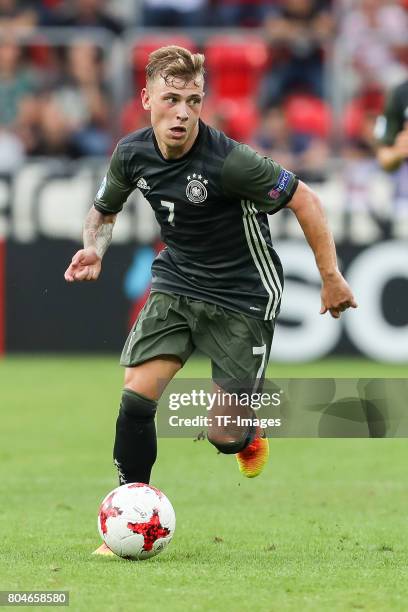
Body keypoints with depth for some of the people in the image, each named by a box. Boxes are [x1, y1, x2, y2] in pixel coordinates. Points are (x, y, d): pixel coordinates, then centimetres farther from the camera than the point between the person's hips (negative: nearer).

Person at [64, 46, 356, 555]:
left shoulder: (228, 160, -27)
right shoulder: (132, 154, -9)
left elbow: (304, 201, -17)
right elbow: (104, 210, 12)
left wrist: (331, 278, -13)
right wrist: (95, 250, -10)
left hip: (242, 296, -4)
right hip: (176, 284, 4)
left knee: (225, 436, -2)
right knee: (136, 397, -14)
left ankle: (250, 435, 36)